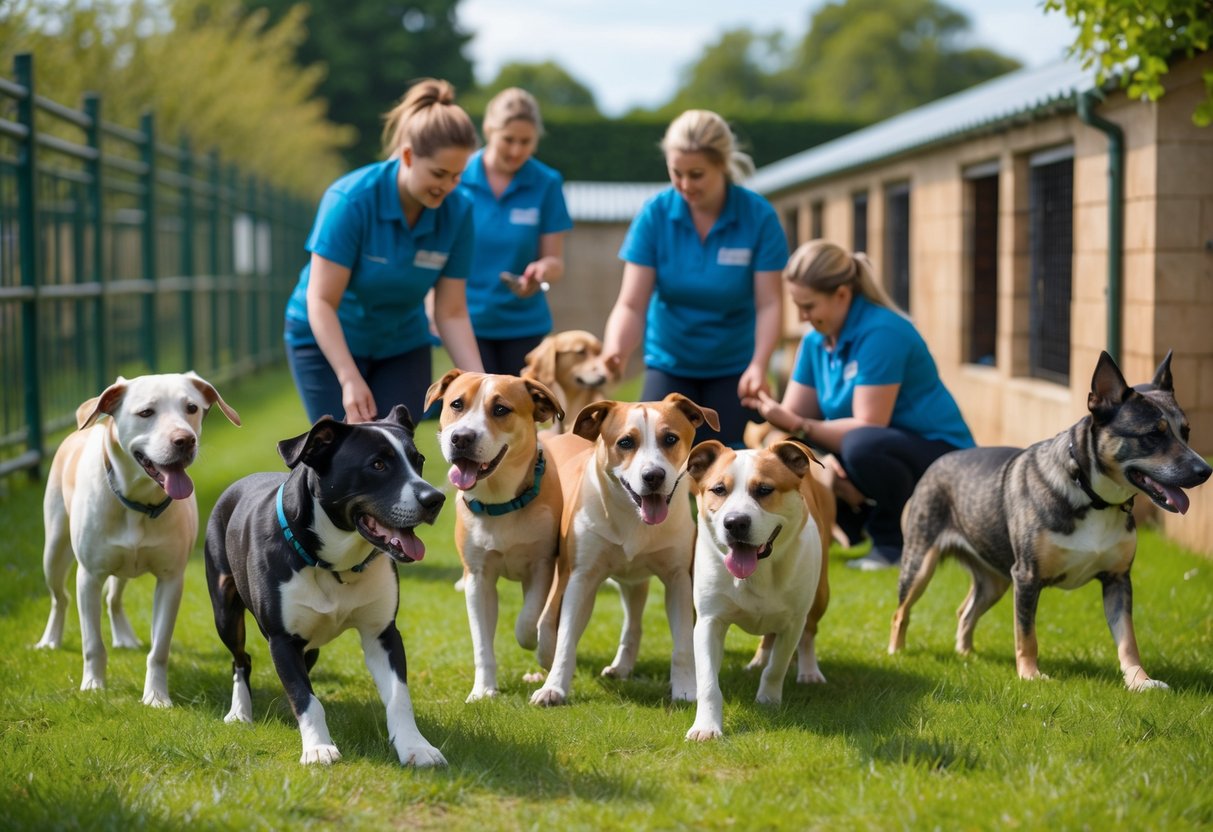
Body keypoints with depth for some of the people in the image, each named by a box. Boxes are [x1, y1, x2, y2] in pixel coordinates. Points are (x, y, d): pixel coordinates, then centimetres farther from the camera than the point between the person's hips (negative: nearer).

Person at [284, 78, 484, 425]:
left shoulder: (457, 212, -15)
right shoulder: (352, 199, -27)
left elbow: (452, 312, -10)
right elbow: (321, 301, -25)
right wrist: (350, 379, -33)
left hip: (401, 345, 4)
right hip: (325, 340, -4)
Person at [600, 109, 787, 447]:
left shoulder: (758, 216, -15)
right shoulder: (655, 215, -13)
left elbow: (769, 303, -17)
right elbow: (632, 303, -16)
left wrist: (758, 365, -34)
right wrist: (615, 350, -37)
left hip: (733, 368, -1)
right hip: (669, 365, 1)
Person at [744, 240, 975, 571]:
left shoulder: (880, 332, -22)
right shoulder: (815, 341, 2)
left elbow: (869, 426, -25)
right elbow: (792, 418, -2)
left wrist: (797, 426, -29)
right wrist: (820, 459, -21)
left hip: (941, 457, -7)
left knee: (862, 445, -38)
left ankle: (895, 543, -14)